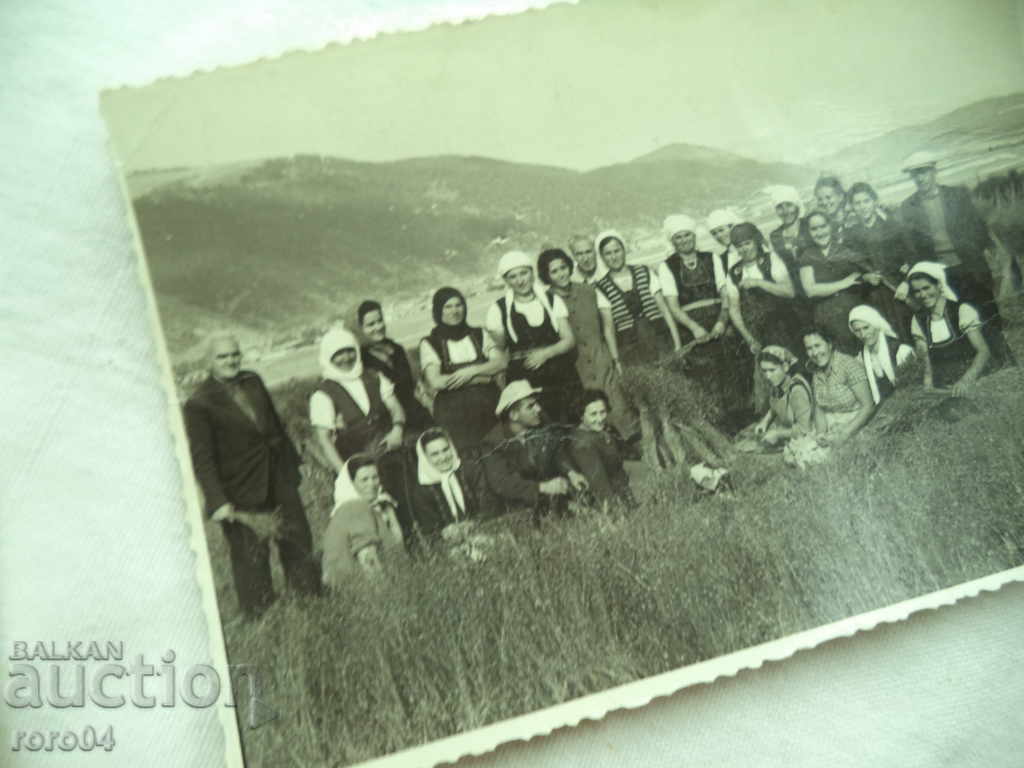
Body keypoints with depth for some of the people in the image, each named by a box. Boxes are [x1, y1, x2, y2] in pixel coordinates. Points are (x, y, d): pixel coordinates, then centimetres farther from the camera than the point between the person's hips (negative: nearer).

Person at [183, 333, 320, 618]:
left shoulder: (253, 381, 2)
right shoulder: (199, 404, -16)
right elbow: (201, 458, -18)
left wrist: (291, 463, 15)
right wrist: (217, 502, -25)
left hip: (278, 480, 6)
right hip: (240, 494, -6)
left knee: (298, 540, 18)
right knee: (250, 554, 9)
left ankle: (309, 598, 39)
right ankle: (259, 614, 28)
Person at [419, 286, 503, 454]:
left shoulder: (479, 335, 18)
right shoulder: (429, 344, 7)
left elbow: (500, 363, 6)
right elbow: (435, 382, -6)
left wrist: (472, 371, -9)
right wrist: (484, 377, -4)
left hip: (489, 408, 3)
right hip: (453, 412, -3)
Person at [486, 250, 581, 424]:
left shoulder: (552, 300, 7)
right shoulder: (499, 309, 3)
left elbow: (569, 339, 6)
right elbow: (497, 350, 9)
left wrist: (546, 353, -10)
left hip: (560, 376, 2)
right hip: (523, 382, -1)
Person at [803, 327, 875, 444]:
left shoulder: (848, 365, -13)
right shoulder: (816, 373, 7)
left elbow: (868, 406, -15)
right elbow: (818, 408, 10)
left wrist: (844, 435, -20)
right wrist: (821, 434, -9)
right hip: (831, 429, 5)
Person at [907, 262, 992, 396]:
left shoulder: (962, 311, -4)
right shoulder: (918, 321, 8)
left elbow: (984, 351, -11)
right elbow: (927, 365, 7)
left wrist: (965, 381, -26)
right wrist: (927, 392, -9)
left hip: (972, 386, -3)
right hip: (941, 392, 3)